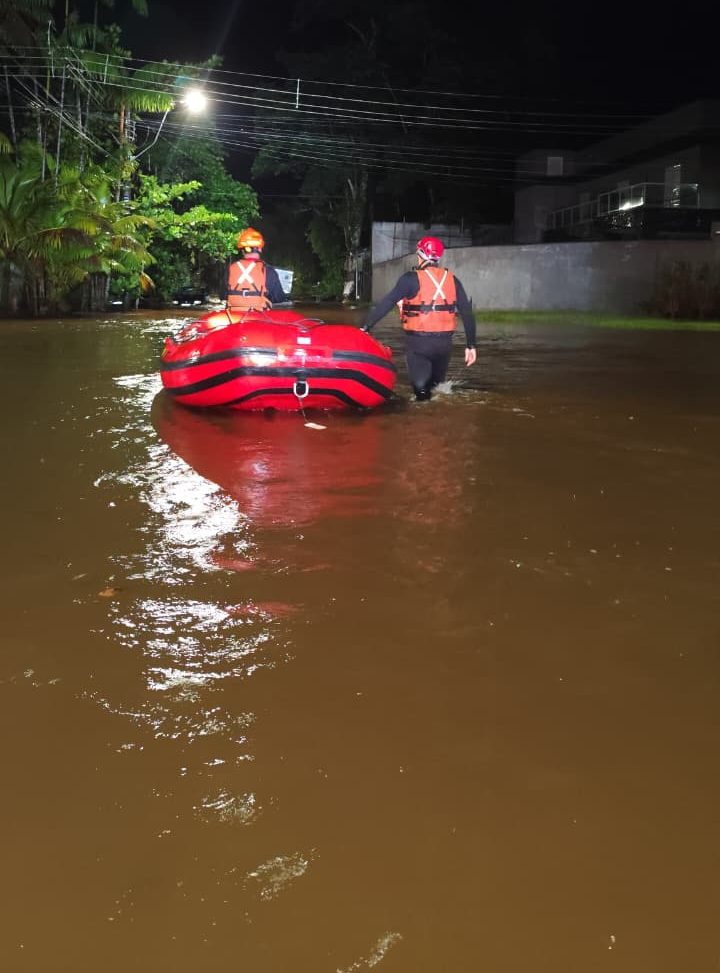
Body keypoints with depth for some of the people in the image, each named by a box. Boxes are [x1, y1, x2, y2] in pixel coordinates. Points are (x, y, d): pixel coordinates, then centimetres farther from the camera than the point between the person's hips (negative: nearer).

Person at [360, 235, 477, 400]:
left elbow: (386, 303, -13)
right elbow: (467, 314, 4)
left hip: (418, 342, -4)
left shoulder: (412, 279, -8)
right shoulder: (452, 280, 5)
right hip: (444, 342, 4)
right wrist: (471, 345, 10)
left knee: (421, 387, 0)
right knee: (437, 386, 19)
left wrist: (366, 326, -11)